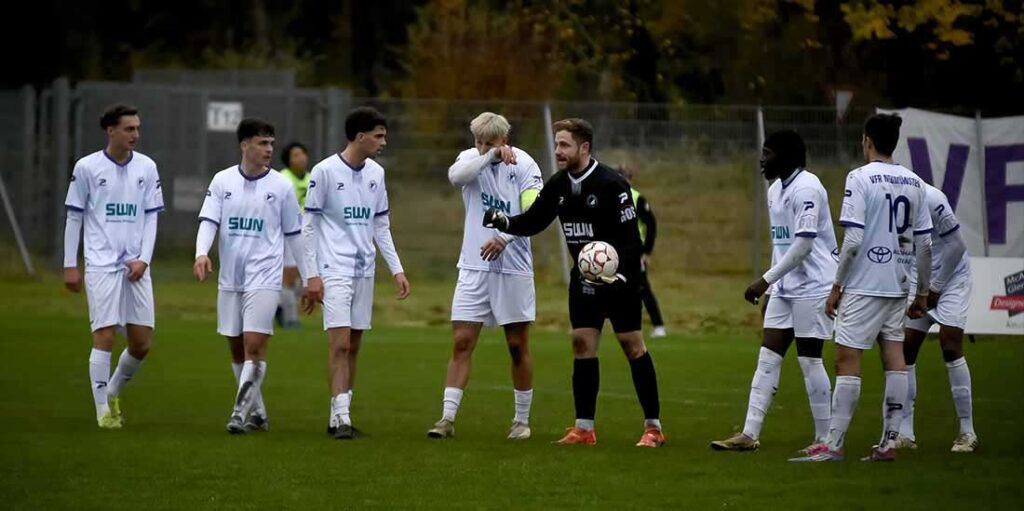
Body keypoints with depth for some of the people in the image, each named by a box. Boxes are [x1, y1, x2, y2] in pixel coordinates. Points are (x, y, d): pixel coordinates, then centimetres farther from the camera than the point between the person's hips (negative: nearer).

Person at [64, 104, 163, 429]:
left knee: (142, 342, 2)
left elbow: (151, 217, 9)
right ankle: (103, 411, -1)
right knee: (104, 336, -10)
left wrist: (143, 259, -3)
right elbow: (74, 217, 3)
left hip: (136, 267, 4)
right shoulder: (87, 168, -2)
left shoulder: (147, 168, 6)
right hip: (101, 265, -3)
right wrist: (70, 266, 1)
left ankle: (114, 393, 26)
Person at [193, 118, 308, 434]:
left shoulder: (281, 186, 1)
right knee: (236, 348, 8)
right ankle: (258, 414, 20)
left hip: (264, 278, -3)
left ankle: (241, 413, -14)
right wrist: (202, 253, -22)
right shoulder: (223, 181, 3)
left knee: (254, 346, -14)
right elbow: (208, 221, -3)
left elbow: (294, 234, 8)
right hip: (229, 278, 3)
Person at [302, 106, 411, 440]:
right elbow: (308, 225, -5)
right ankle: (342, 418, -14)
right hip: (335, 270, -6)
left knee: (354, 346, 6)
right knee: (340, 343, -13)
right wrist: (312, 275, -9)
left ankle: (338, 417, 12)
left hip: (364, 271, 6)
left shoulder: (376, 174, 10)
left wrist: (397, 269, 11)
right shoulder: (325, 171, -8)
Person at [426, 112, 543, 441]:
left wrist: (505, 237, -25)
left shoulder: (523, 165, -5)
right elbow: (455, 176, -22)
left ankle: (522, 420, 16)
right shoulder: (471, 158, 1)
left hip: (513, 269, -2)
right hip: (474, 267, 2)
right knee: (461, 343, -4)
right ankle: (447, 418, -3)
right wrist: (491, 156, -32)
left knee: (518, 347, 5)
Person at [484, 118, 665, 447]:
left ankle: (653, 427, 1)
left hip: (618, 276, -6)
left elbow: (631, 237, -19)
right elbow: (533, 221, 6)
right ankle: (584, 429, 6)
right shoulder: (558, 185, 1)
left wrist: (622, 275, -28)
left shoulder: (610, 184, -19)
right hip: (584, 278, 6)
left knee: (632, 345, -4)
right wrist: (503, 222, -13)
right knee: (583, 343, 2)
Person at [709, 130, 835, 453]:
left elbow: (804, 244, -22)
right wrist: (771, 286, 19)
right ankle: (749, 435, 1)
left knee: (809, 361, -4)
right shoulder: (776, 190, 14)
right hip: (784, 288, 9)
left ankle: (824, 439, 4)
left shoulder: (806, 188, -16)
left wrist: (766, 280, -22)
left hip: (811, 287, -9)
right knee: (767, 359, 3)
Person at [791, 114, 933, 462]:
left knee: (847, 359, -5)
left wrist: (837, 286, -8)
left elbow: (853, 240, -16)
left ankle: (833, 444, -7)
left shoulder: (860, 178, -10)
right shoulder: (913, 183, 8)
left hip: (864, 286, -6)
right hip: (898, 286, 6)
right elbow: (925, 243, 10)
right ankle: (889, 443, 9)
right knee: (894, 358, 9)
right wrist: (922, 292, 18)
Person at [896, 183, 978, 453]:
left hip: (950, 277, -7)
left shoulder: (930, 199, -25)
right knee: (905, 350, 0)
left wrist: (935, 288, -14)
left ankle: (967, 432, -9)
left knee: (950, 345, -15)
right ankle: (905, 433, 5)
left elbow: (956, 244, -20)